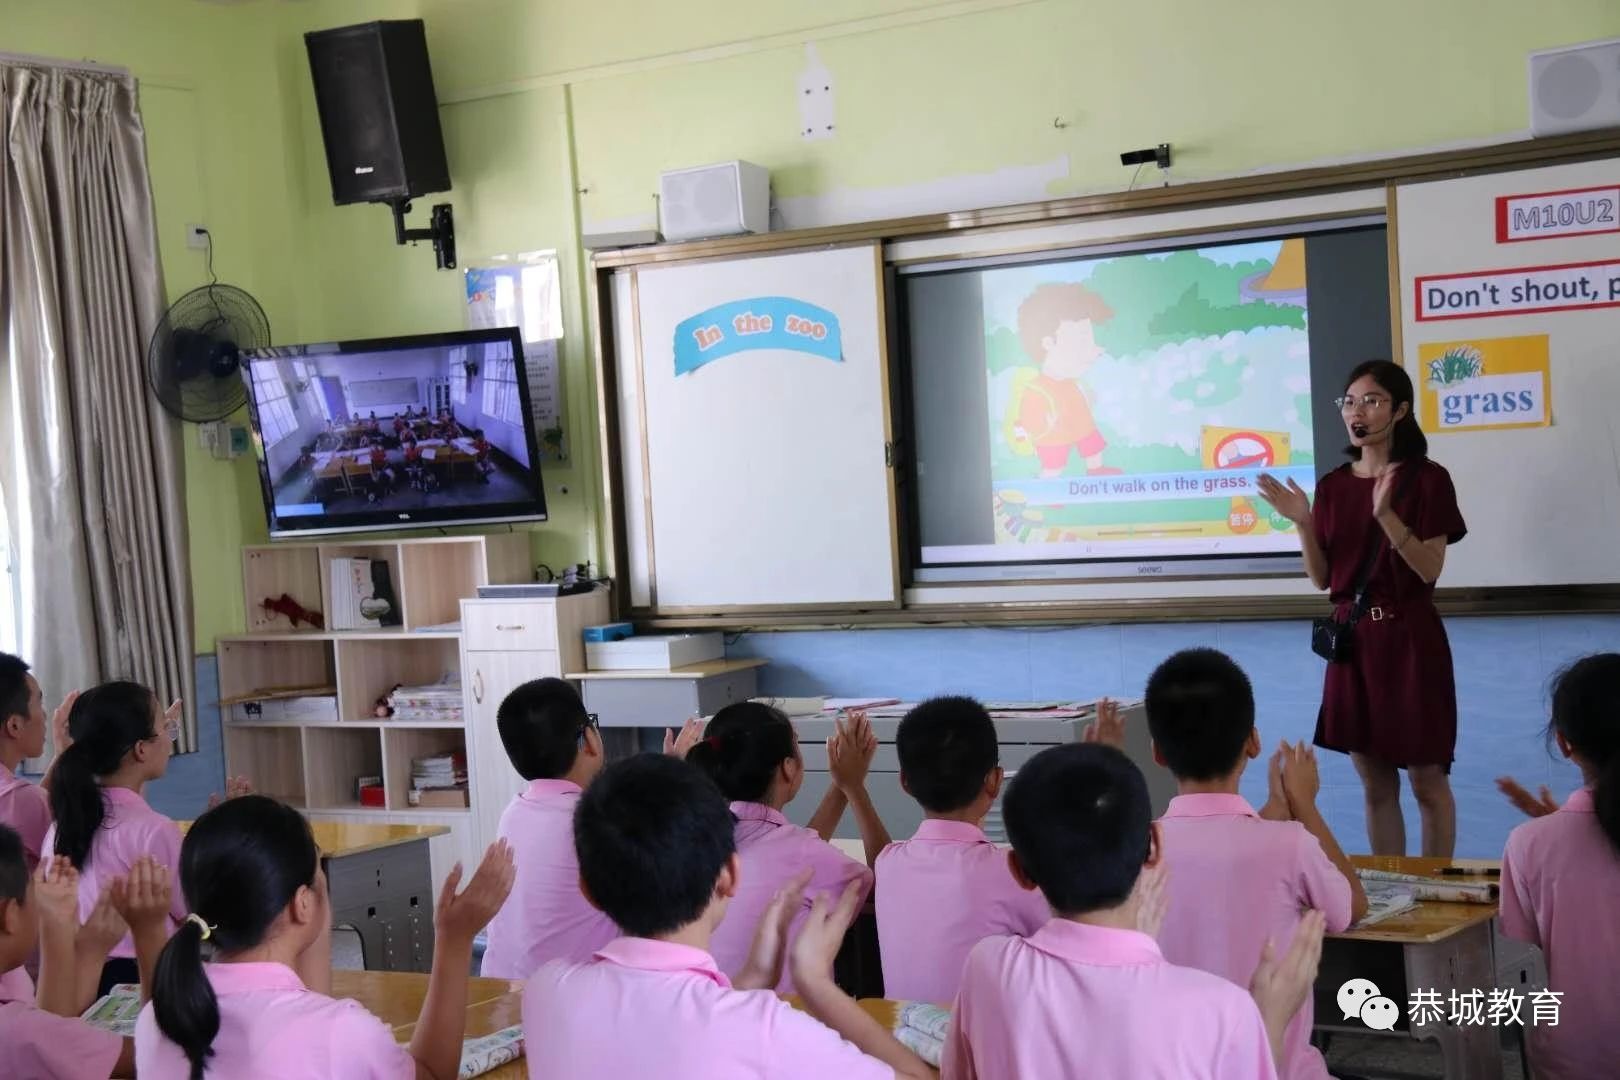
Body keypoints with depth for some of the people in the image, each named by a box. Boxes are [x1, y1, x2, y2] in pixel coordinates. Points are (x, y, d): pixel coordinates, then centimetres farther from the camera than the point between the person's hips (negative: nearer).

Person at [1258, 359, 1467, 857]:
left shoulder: (1427, 479, -6)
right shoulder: (1333, 485, 7)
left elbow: (1429, 569, -13)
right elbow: (1322, 578, 7)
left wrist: (1386, 515, -25)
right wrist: (1302, 523, -9)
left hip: (1410, 639, -4)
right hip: (1353, 638, 4)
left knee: (1427, 779, 4)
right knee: (1376, 783, 11)